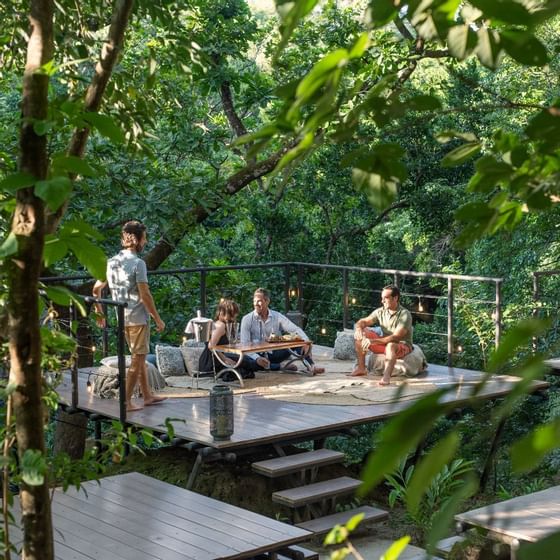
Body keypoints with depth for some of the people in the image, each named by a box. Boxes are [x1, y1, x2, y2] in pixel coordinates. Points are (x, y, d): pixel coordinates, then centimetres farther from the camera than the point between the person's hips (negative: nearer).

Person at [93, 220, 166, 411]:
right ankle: (126, 401, 2)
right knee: (137, 359, 0)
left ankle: (148, 395, 26)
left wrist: (99, 313, 21)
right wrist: (158, 319, -12)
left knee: (140, 357, 18)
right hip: (138, 318, -8)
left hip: (122, 318, 8)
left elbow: (96, 289, 10)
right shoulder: (138, 263, -16)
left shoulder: (111, 262, 6)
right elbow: (145, 295, -19)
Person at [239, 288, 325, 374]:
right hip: (257, 355, -2)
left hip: (274, 355, 2)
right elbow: (244, 345, -12)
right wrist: (257, 358, -31)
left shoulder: (277, 317, 0)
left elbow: (296, 330, -8)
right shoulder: (247, 319, -6)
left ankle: (311, 366, -34)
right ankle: (280, 367, -22)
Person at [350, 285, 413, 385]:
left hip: (402, 346, -7)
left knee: (390, 345, -41)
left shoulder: (404, 315, -21)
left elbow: (396, 337, -30)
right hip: (385, 342, 7)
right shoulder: (381, 311, -2)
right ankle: (361, 368, -5)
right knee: (361, 334, -6)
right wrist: (358, 328, -23)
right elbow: (363, 321, 4)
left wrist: (374, 341, -37)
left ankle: (386, 377, -55)